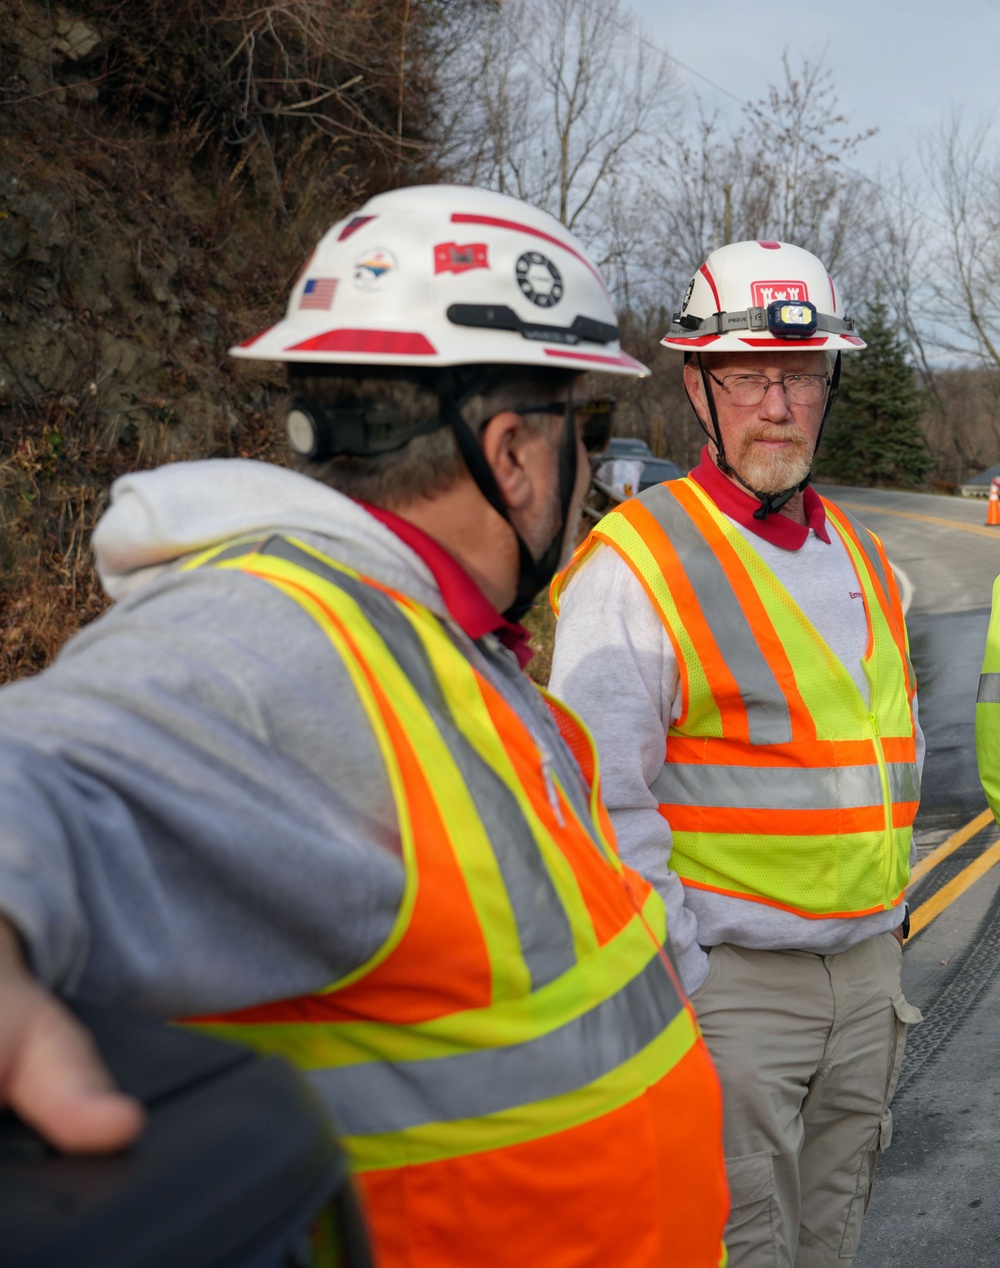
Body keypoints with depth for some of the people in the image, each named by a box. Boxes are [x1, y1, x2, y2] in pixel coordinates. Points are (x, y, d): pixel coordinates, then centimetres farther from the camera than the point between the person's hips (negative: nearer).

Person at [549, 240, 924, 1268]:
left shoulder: (859, 556, 11)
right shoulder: (636, 562, -13)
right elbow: (599, 799, -16)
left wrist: (888, 929, 16)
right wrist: (675, 983, -17)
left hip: (868, 967, 7)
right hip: (731, 978, -7)